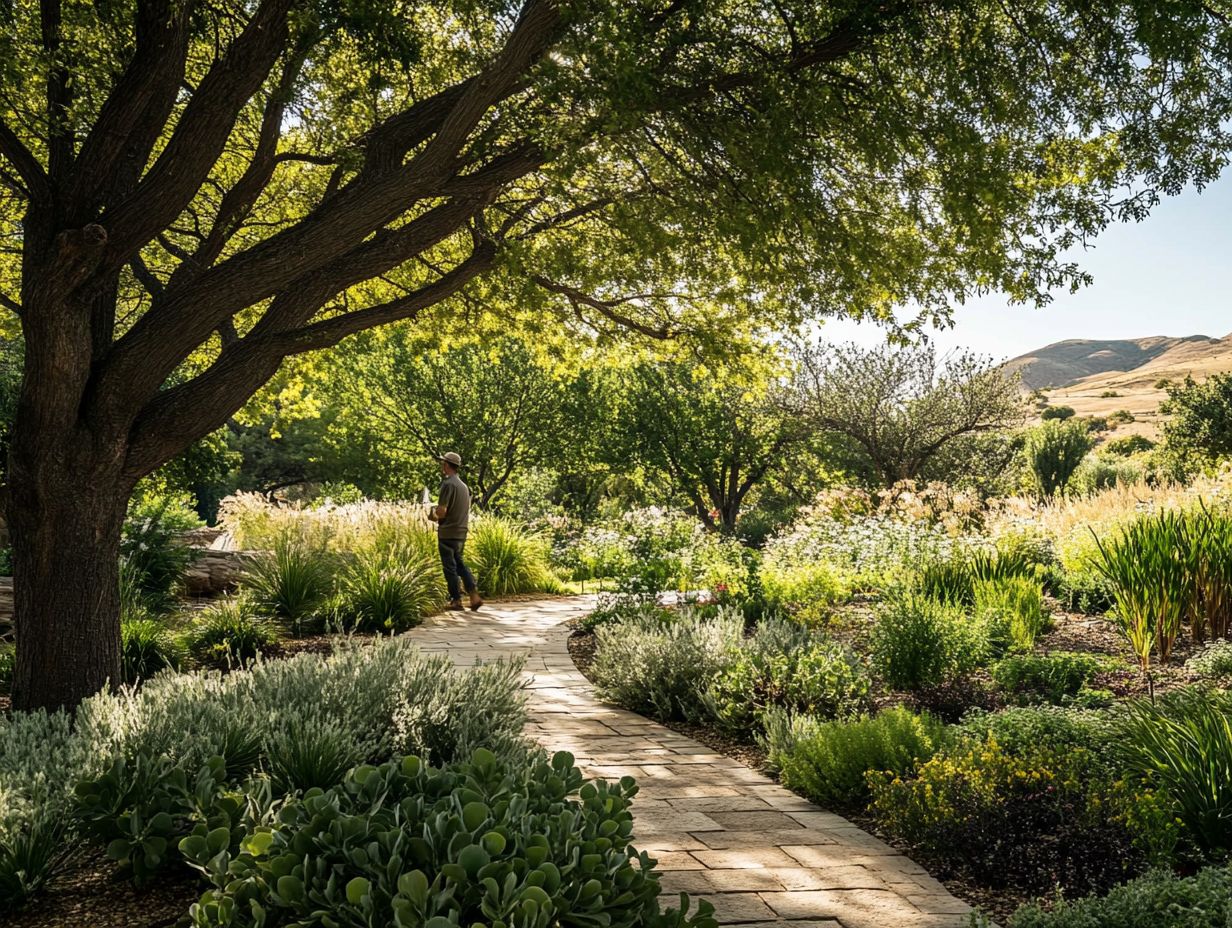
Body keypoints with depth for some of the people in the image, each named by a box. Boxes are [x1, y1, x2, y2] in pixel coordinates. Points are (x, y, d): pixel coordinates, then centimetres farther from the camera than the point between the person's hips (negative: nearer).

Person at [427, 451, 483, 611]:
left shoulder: (448, 484, -15)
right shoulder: (463, 485, 12)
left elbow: (442, 511, -20)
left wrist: (433, 515, 2)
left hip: (448, 533, -8)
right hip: (461, 532, 8)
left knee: (450, 567, 2)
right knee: (459, 563, 16)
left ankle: (456, 600, 6)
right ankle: (474, 595, 6)